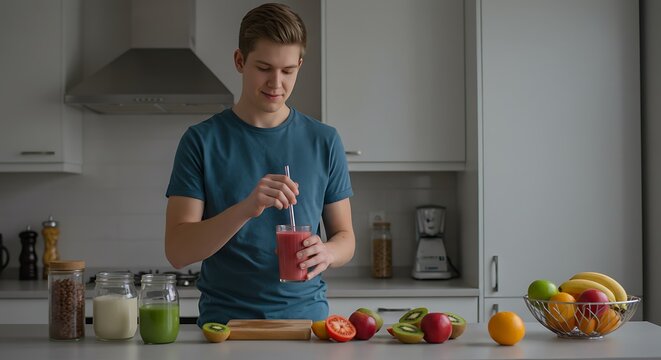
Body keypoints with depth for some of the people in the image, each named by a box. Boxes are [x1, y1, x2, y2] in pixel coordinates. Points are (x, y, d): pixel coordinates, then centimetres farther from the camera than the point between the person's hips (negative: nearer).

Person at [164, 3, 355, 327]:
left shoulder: (323, 141, 6)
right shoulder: (201, 141, 1)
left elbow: (345, 238, 12)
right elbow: (177, 251, -6)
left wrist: (326, 252, -11)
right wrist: (245, 209, -21)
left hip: (306, 315, 2)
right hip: (224, 320, -1)